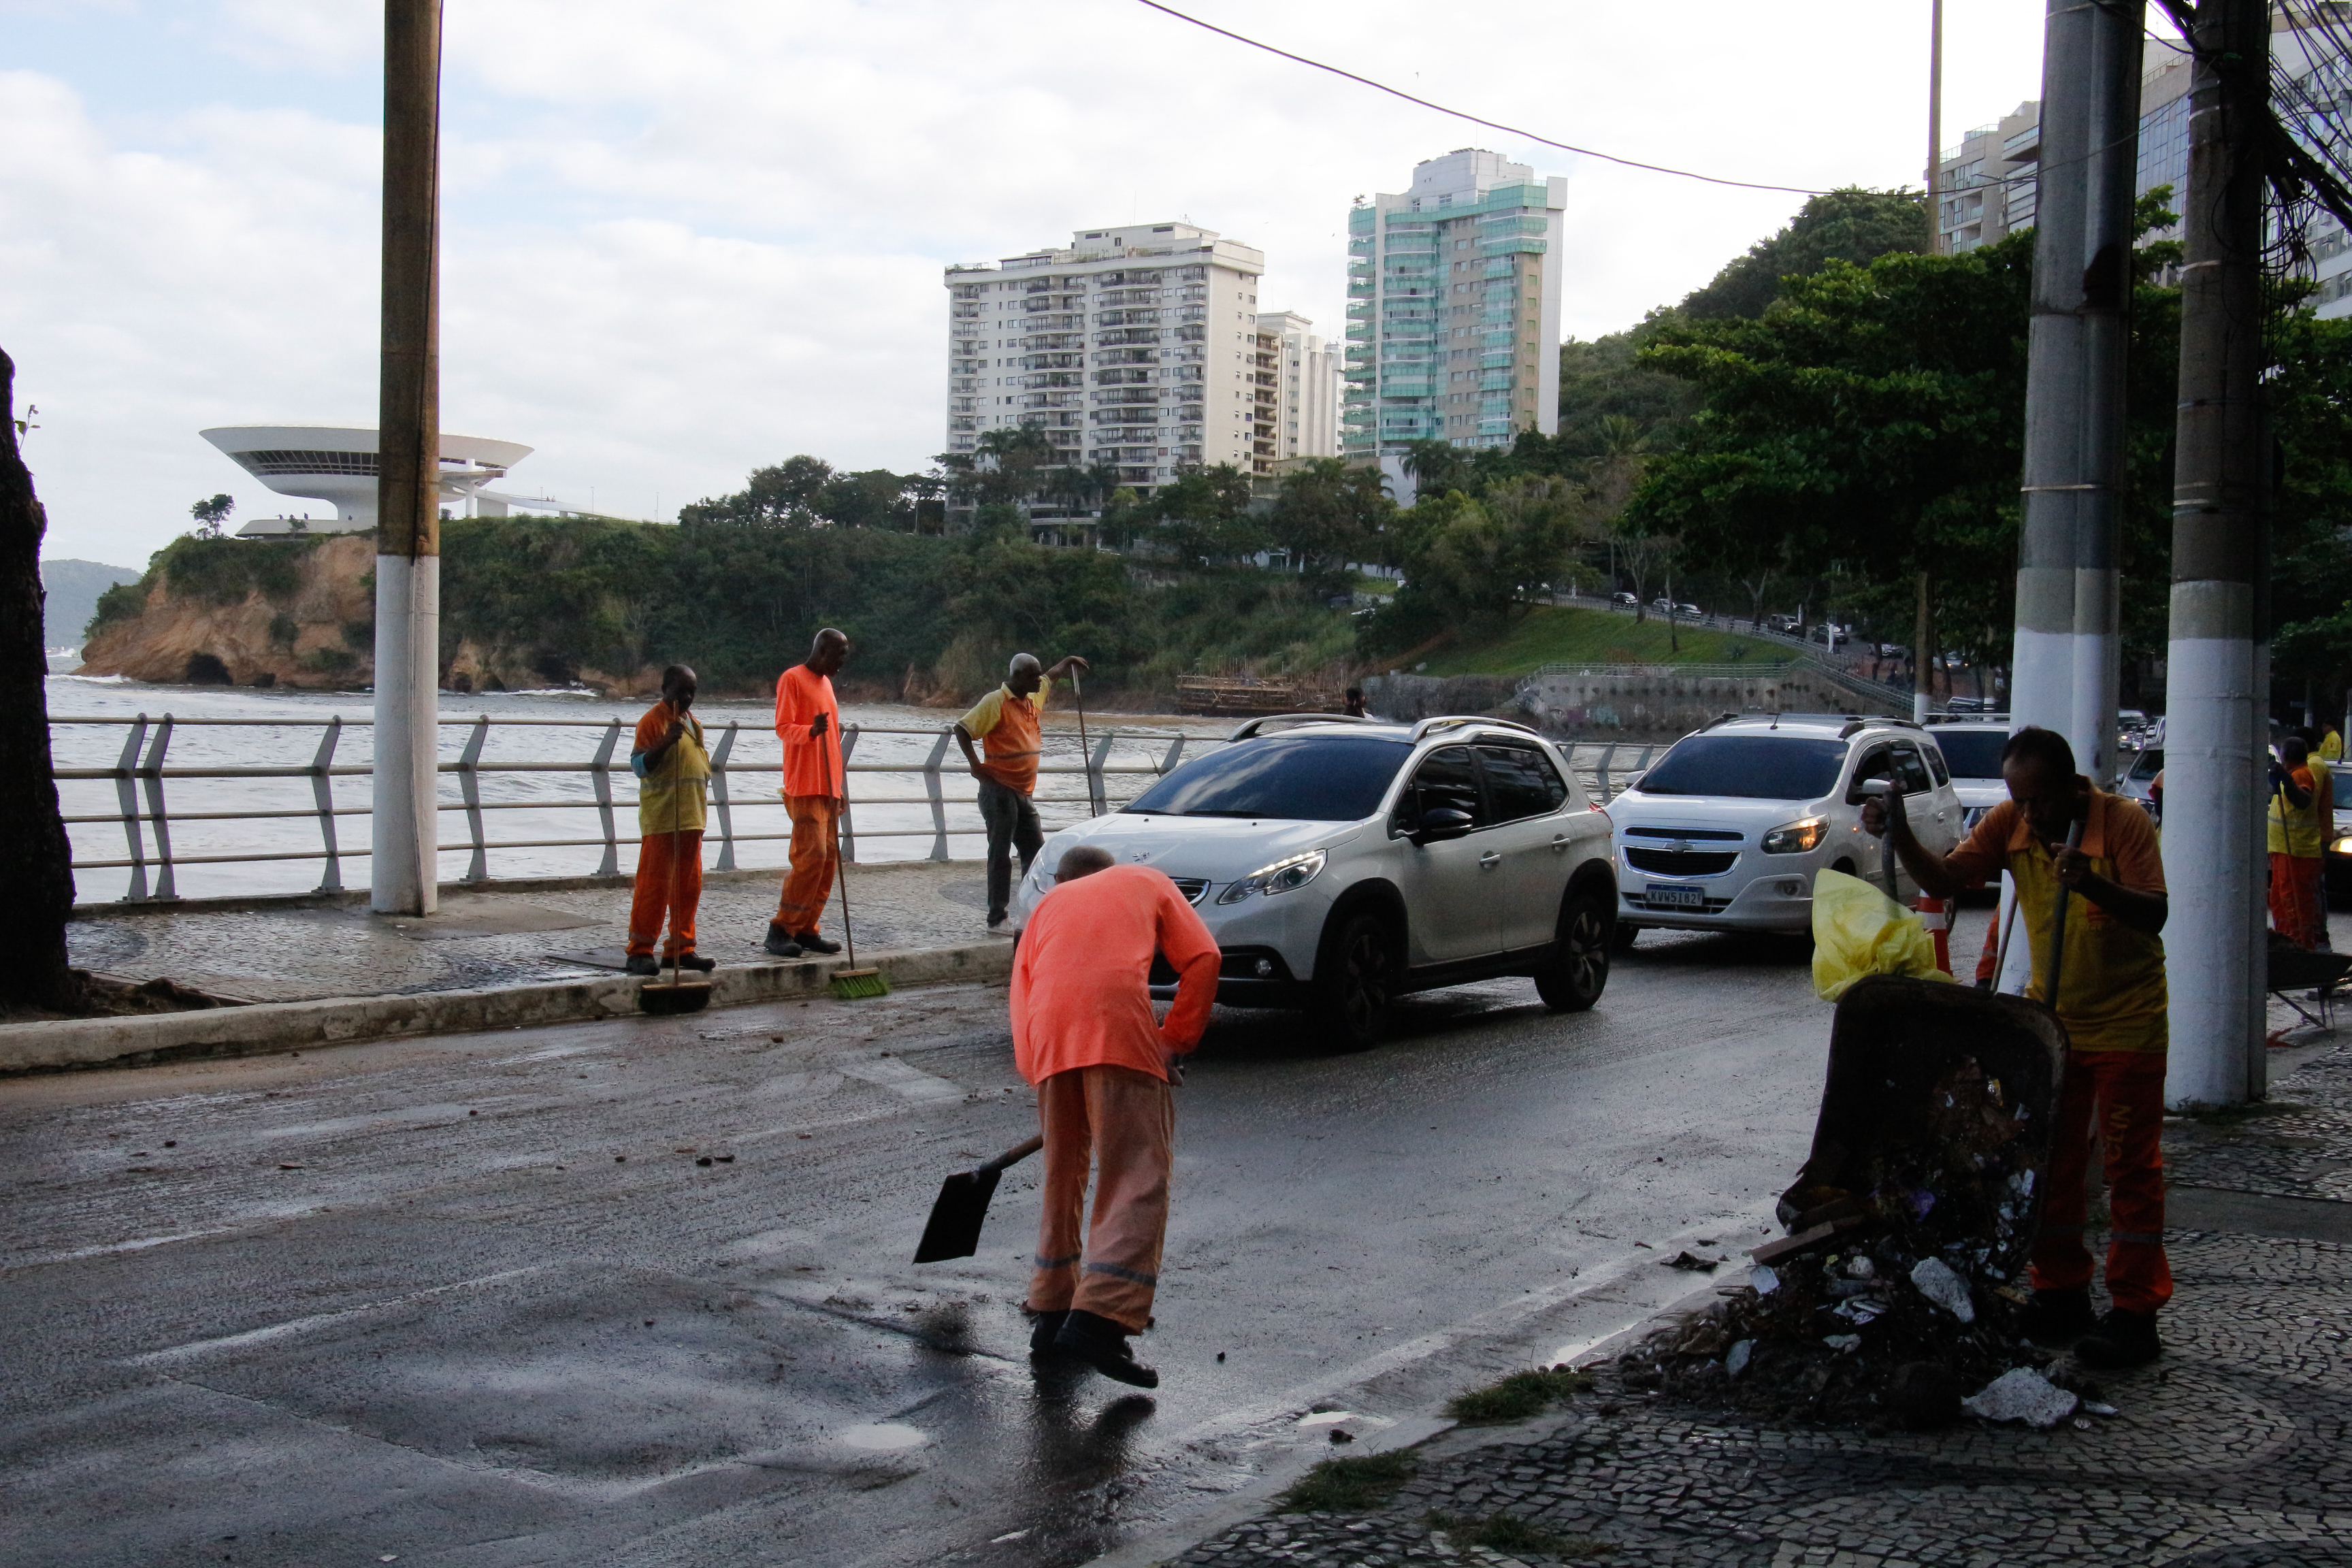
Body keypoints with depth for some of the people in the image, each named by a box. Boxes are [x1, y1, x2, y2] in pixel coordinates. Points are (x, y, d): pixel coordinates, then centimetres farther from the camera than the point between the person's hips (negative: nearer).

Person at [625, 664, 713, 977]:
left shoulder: (693, 723, 16)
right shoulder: (653, 720, -8)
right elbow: (639, 765, -15)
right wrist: (666, 742, -29)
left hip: (691, 818, 8)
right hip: (660, 819, -8)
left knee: (689, 886, 10)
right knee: (654, 884, -7)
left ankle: (681, 948, 18)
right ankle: (640, 951, -3)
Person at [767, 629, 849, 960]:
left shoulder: (826, 683, 21)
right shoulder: (792, 679, -4)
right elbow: (783, 727, -14)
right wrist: (811, 730, -34)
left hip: (829, 788, 9)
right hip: (804, 787, -9)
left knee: (830, 859, 4)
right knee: (812, 855, -16)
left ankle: (806, 930, 9)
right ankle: (780, 931, -12)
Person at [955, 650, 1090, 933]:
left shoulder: (1033, 698, 12)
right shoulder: (996, 702, -12)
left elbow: (1051, 676, 32)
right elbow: (962, 728, -15)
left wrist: (1070, 662, 16)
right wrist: (975, 764, -19)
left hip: (1023, 792, 8)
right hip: (999, 790, -8)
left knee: (1036, 852, 10)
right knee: (1001, 855, -6)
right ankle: (997, 919, -2)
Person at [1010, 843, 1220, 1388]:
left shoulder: (1048, 905, 35)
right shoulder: (1147, 881, 30)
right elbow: (1202, 957, 14)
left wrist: (1038, 1073, 27)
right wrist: (1176, 1039, 17)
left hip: (1048, 1026, 4)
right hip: (1116, 1018, -4)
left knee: (1062, 1174, 19)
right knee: (1138, 1173, -7)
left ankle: (1051, 1313, 24)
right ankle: (1100, 1317, -22)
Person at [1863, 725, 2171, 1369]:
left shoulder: (2124, 821, -19)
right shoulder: (2011, 824, -5)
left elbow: (2154, 914, -27)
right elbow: (1944, 879, -7)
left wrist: (2093, 883, -44)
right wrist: (1899, 833, -24)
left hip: (2127, 1023, -5)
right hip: (2051, 1017, 5)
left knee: (2132, 1167, -2)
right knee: (2049, 1161, 9)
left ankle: (2135, 1313, 2)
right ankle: (2062, 1295, 20)